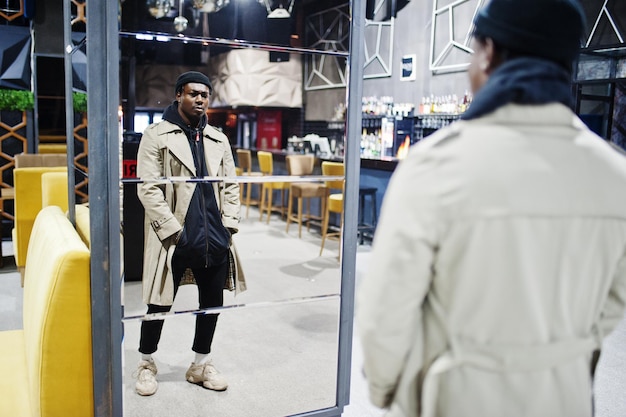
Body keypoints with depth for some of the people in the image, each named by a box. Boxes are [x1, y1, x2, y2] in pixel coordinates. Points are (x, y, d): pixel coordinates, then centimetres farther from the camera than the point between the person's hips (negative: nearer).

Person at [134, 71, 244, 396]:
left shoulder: (219, 140, 13)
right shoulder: (157, 135, -2)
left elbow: (230, 186, 12)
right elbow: (148, 188, -9)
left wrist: (228, 226, 0)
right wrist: (174, 231, -14)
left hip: (214, 240, 5)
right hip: (175, 239, -4)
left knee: (212, 302, 12)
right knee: (160, 303, 6)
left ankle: (200, 364, 30)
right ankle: (146, 363, 28)